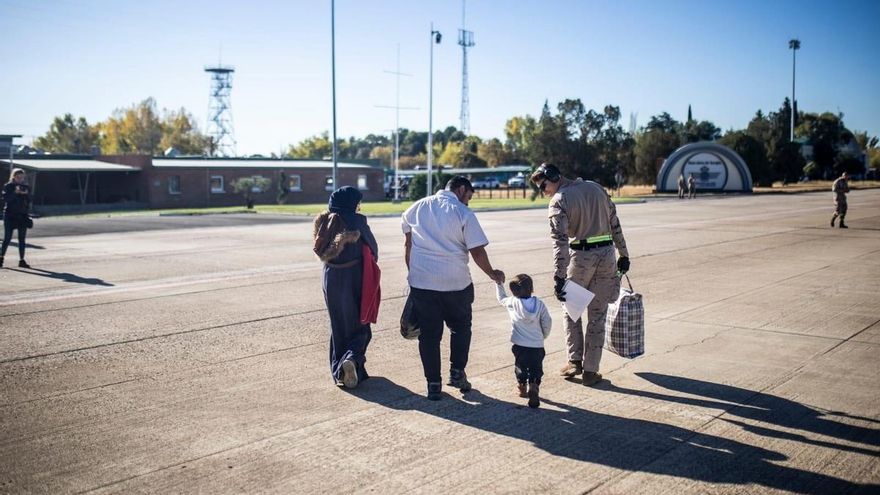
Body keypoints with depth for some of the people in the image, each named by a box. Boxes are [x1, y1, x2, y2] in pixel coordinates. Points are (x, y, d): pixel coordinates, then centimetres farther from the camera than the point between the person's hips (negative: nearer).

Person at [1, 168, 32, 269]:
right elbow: (6, 198, -11)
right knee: (7, 238, -3)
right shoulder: (8, 186, 1)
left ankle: (22, 260, 4)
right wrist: (15, 192, -22)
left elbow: (29, 201, 7)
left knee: (22, 239, 2)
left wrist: (26, 194, -11)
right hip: (10, 215, -3)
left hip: (23, 216, 3)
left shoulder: (26, 187, 10)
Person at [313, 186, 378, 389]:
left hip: (331, 278, 4)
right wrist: (371, 262, 14)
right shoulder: (357, 221, -12)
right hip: (354, 278, -4)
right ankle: (352, 358, -16)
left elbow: (321, 251, 0)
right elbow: (372, 247, -3)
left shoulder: (324, 221, -1)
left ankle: (338, 371, 16)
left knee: (338, 325, 15)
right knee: (358, 324, 8)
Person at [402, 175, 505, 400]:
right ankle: (457, 372, 15)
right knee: (460, 327, 19)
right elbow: (477, 252, -7)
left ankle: (433, 383, 11)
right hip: (456, 282, -3)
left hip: (421, 281, 3)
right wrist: (492, 274, 7)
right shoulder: (463, 213, -5)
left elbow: (408, 244, 14)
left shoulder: (417, 207, 10)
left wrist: (412, 273, 22)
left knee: (429, 333, 9)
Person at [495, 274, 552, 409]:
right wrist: (542, 336, 20)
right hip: (537, 346, 0)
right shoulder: (539, 304, -2)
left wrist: (498, 283, 30)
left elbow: (501, 298, 16)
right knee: (536, 369, 7)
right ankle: (534, 385, -14)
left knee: (520, 367, 20)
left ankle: (521, 386, 32)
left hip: (520, 345, 0)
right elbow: (547, 323, 3)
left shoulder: (512, 303, -5)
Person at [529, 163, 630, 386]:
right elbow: (615, 225, 12)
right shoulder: (596, 188, 10)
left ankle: (575, 361, 16)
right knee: (597, 315, 9)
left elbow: (560, 241, -18)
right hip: (607, 255, 5)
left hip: (581, 257, -5)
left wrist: (559, 278, -21)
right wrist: (624, 255, 18)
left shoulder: (559, 200, -8)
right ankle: (590, 370, 13)